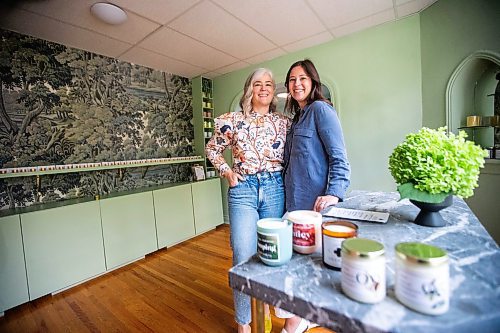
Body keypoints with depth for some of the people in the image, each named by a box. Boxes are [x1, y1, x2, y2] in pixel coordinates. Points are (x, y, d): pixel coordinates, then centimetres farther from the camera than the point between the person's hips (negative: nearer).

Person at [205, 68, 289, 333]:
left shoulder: (283, 122, 7)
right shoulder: (233, 120, 2)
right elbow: (212, 149, 11)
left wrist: (285, 176, 0)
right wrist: (226, 171, -1)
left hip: (274, 189, 2)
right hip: (243, 189, -2)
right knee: (244, 256, -2)